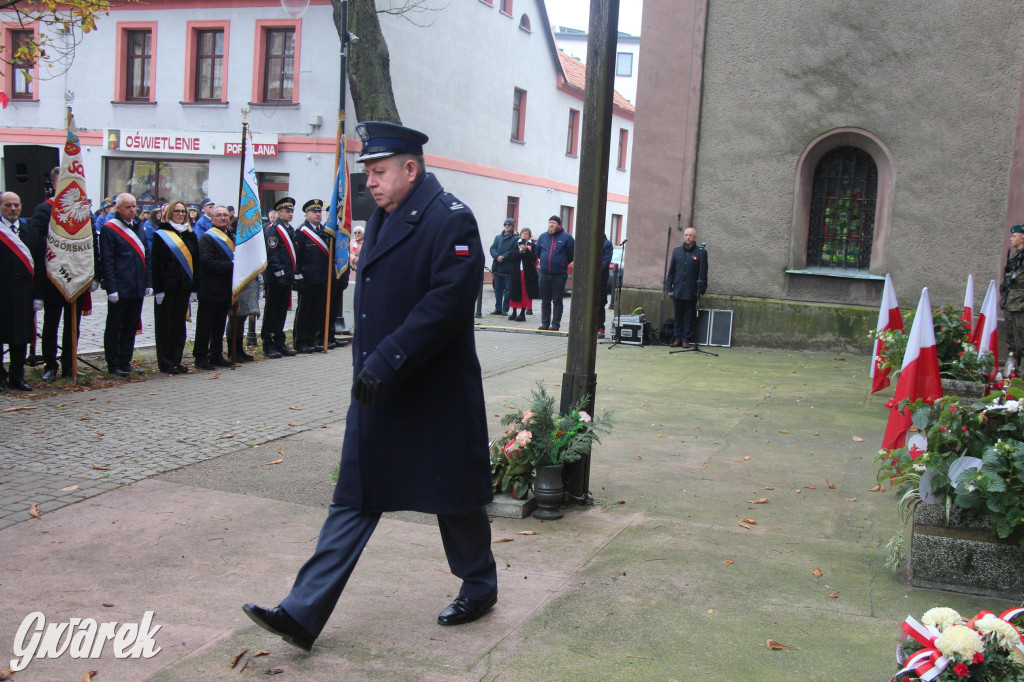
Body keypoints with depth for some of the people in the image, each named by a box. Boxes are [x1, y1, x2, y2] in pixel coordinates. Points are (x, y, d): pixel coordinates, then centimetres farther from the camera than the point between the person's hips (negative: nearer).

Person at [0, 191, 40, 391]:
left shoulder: (29, 230, 9)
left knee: (21, 337, 9)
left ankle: (17, 376, 19)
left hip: (24, 291, 4)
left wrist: (37, 294, 3)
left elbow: (37, 263, 8)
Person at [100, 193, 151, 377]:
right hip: (119, 290, -6)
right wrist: (111, 289, -16)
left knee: (131, 327, 12)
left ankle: (125, 363, 20)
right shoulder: (109, 229, -8)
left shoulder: (139, 227, 13)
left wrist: (147, 283, 10)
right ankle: (113, 365, 11)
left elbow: (146, 257, 17)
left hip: (137, 289, 6)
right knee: (114, 328, 4)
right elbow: (106, 262, -11)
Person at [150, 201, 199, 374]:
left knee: (179, 323, 9)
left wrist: (194, 287, 4)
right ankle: (165, 362, 7)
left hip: (183, 287, 5)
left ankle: (176, 360, 15)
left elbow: (196, 262, 11)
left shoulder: (190, 235, 12)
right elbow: (155, 264, -6)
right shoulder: (160, 235, -2)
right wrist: (157, 289, -13)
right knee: (165, 324, 2)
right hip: (166, 287, -4)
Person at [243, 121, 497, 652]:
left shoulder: (450, 220, -14)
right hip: (377, 390, 8)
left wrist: (387, 361, -26)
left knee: (454, 496, 10)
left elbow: (448, 300, -24)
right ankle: (302, 614, 6)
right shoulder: (382, 218, 13)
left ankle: (479, 587, 34)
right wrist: (367, 365, 16)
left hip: (434, 394, -7)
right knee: (354, 498, 6)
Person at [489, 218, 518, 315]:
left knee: (508, 290, -2)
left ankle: (505, 309, 3)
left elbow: (515, 252, -11)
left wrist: (503, 257, -16)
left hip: (509, 270, -5)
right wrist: (497, 256, -13)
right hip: (497, 269, 5)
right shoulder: (498, 237, 17)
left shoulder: (516, 238, 0)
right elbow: (492, 249, 6)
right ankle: (498, 308, 16)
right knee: (498, 289, 9)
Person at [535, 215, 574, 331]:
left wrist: (564, 265, 6)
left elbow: (572, 255, 2)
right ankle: (545, 323, 14)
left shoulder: (566, 237, -1)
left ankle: (555, 324, 3)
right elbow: (538, 252, 24)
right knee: (545, 301, 8)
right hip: (544, 274, 4)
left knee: (557, 301, 0)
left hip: (559, 275, -4)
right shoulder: (543, 237, 12)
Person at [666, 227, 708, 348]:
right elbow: (671, 271, 12)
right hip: (677, 290, 3)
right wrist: (670, 288, 6)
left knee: (689, 317, 3)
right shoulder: (676, 251, 11)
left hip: (692, 292, -3)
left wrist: (701, 290, -5)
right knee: (678, 316, 8)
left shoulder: (701, 252, 1)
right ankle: (677, 338, 15)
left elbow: (703, 273, 0)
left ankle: (686, 339, 10)